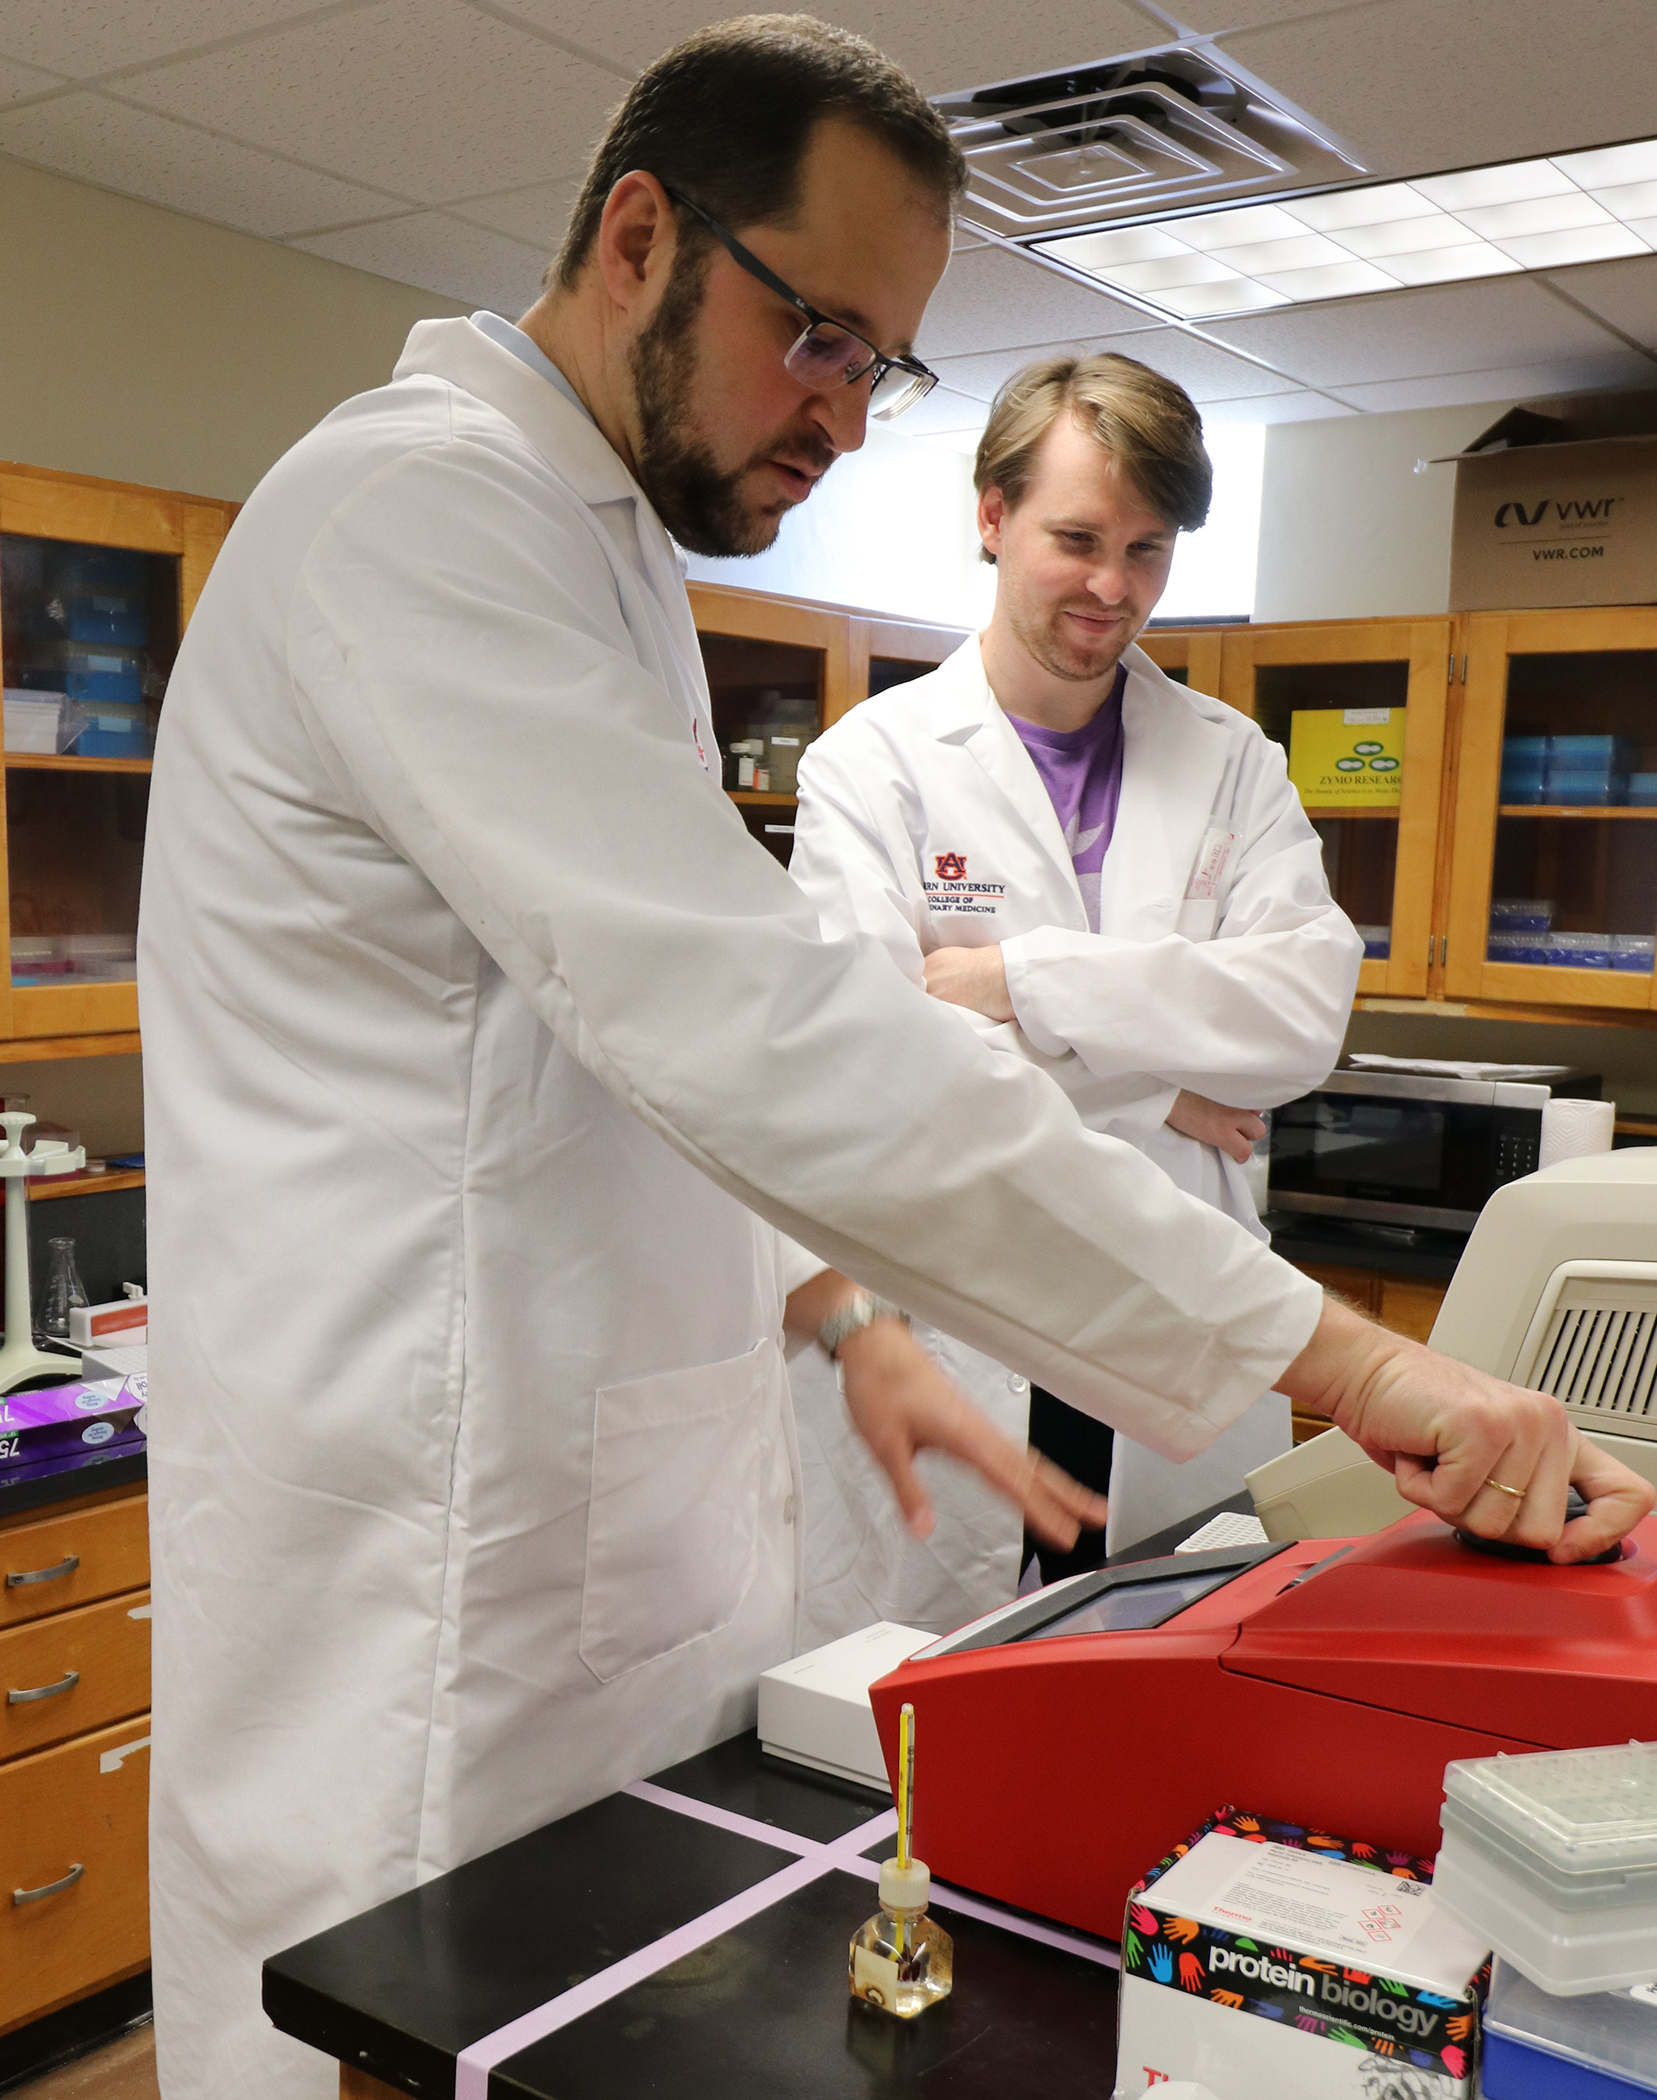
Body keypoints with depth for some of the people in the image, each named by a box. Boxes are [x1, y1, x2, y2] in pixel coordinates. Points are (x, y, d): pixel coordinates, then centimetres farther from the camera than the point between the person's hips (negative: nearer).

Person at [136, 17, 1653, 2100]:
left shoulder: (604, 554, 16)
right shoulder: (419, 500, -16)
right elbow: (750, 1026, -27)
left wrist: (845, 1312, 11)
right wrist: (1332, 1354, -24)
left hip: (620, 1528, 9)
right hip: (439, 1598, -9)